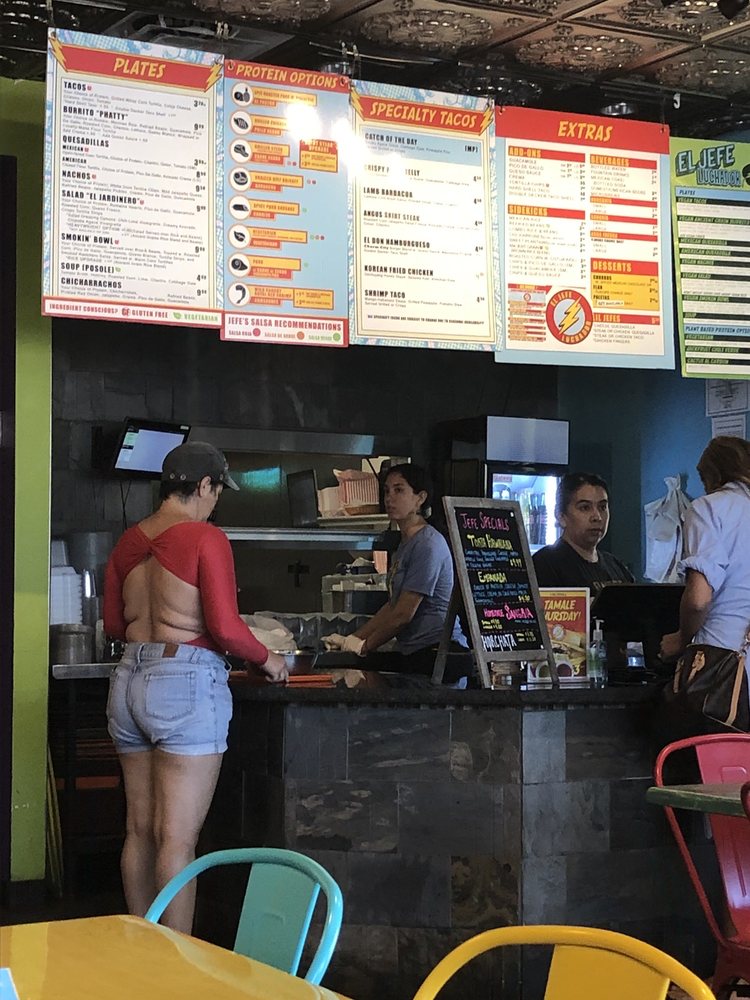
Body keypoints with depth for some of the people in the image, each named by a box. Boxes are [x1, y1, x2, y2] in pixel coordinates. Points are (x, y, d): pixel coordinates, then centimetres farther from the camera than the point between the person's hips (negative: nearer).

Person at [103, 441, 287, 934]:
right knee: (178, 839, -3)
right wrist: (268, 659, 2)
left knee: (139, 831, 13)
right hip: (188, 684, -7)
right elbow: (225, 628, -15)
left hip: (130, 680, 7)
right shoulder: (206, 538, -10)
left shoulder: (130, 541, 10)